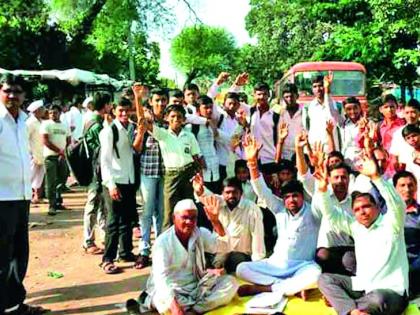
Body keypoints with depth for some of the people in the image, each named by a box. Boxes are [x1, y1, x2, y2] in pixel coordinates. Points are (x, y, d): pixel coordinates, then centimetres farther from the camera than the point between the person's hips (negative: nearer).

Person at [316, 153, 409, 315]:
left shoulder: (390, 223, -5)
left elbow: (397, 205, -25)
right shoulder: (356, 227, 11)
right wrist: (323, 190, -9)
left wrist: (375, 177, -38)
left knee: (377, 299, -39)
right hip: (361, 286, 7)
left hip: (390, 291, -6)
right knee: (324, 279, -5)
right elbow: (331, 215, 9)